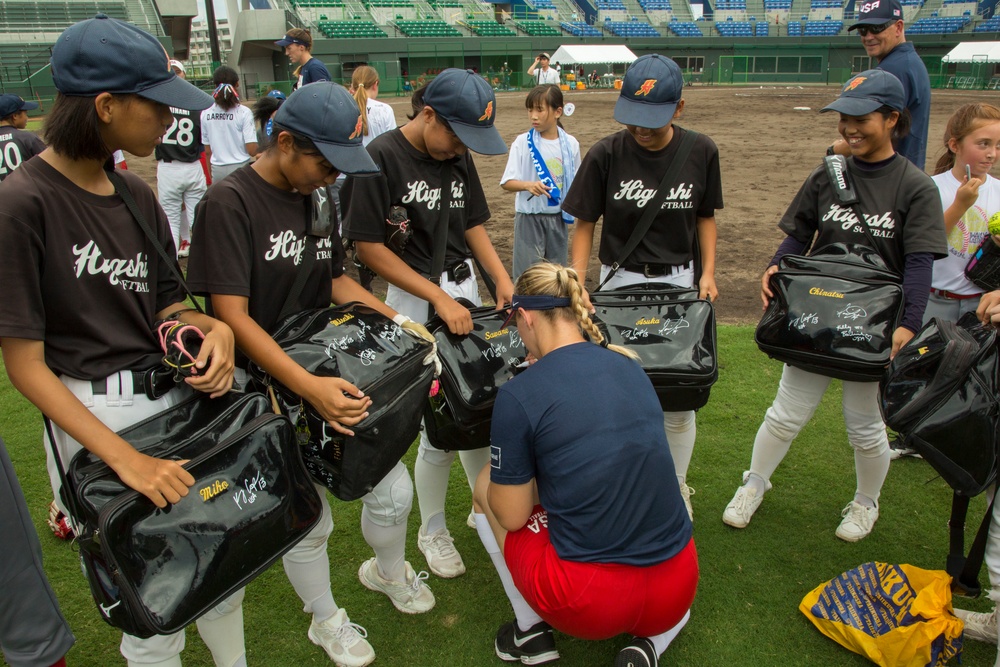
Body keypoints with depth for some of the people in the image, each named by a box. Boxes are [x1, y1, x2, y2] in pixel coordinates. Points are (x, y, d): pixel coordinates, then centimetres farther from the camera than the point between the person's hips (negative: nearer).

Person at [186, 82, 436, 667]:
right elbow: (232, 315, -22)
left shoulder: (319, 195, 5)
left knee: (394, 491, 9)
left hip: (336, 372, 6)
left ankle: (387, 570, 44)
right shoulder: (231, 203, -17)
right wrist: (309, 387, -31)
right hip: (270, 385, -6)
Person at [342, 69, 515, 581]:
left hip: (465, 290, 6)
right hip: (414, 301, -6)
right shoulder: (381, 158, -15)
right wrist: (439, 298, -18)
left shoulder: (458, 157, 6)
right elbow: (369, 247, -15)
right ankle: (432, 531, 26)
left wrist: (503, 279, -1)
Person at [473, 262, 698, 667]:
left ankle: (531, 631, 21)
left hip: (590, 606, -4)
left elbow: (512, 517, -3)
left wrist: (502, 466, 15)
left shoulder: (518, 395, -12)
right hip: (676, 595, 5)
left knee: (486, 487, 18)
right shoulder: (630, 367, 5)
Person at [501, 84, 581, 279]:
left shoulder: (570, 144, 0)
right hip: (529, 217, -3)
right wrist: (528, 185, -28)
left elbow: (574, 182, 11)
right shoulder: (523, 142, -8)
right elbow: (506, 182, -11)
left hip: (558, 217, 3)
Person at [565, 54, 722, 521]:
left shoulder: (701, 153, -5)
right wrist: (577, 283, -15)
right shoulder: (606, 155, -10)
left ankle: (676, 488, 27)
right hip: (620, 280, -1)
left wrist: (707, 272, -3)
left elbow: (705, 216, 8)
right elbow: (585, 223, -4)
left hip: (679, 280, 1)